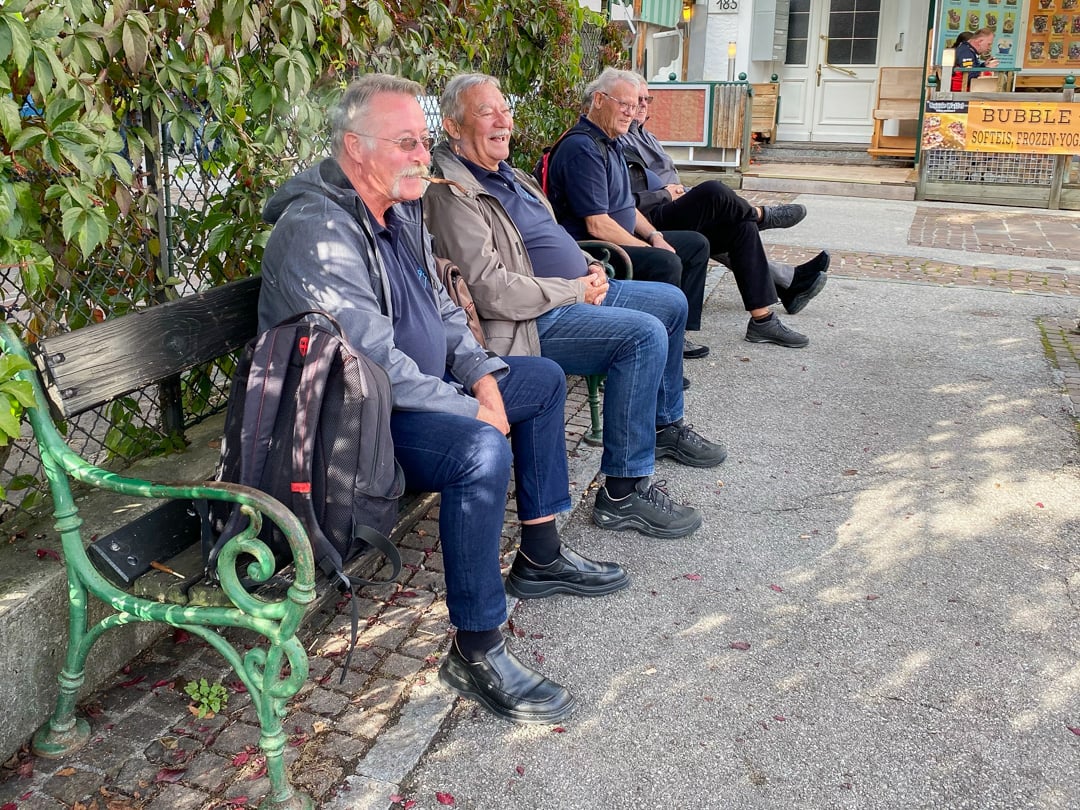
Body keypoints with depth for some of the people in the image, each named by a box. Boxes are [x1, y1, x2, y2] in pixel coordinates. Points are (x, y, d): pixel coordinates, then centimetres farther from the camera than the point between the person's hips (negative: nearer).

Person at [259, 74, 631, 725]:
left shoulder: (399, 208, 8)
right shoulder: (319, 230, -24)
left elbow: (441, 306, 16)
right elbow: (374, 364, -29)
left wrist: (482, 376, 0)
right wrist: (472, 410, -21)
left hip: (423, 389, 11)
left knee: (545, 379, 15)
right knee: (481, 449, -36)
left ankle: (540, 556, 21)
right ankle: (477, 653, -22)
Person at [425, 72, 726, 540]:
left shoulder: (503, 172, 15)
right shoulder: (454, 194, -17)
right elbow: (491, 291, -26)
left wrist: (590, 269, 6)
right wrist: (576, 292, -18)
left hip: (575, 291, 11)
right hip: (530, 323, -11)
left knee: (671, 302, 16)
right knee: (644, 334, -27)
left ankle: (664, 426, 32)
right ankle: (623, 492, -20)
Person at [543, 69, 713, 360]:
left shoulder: (608, 144, 16)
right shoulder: (583, 148, -19)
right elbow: (597, 225, -24)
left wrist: (654, 235, 3)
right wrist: (649, 248, -16)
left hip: (621, 240, 11)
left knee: (696, 244, 12)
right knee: (665, 263, -31)